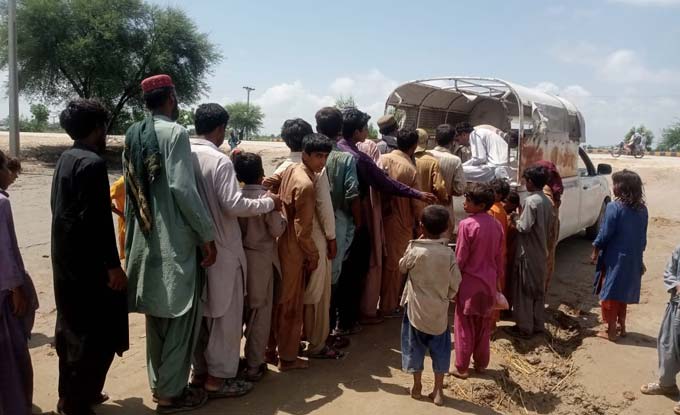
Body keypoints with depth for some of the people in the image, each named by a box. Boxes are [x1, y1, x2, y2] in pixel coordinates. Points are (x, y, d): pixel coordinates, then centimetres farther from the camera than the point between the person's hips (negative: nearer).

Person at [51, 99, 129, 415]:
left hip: (67, 260, 10)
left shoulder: (66, 159, 10)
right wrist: (113, 265, -19)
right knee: (96, 335, 0)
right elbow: (96, 220, -23)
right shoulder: (92, 163, -19)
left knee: (73, 330, 19)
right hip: (87, 265, -10)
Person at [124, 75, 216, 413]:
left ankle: (158, 382, 28)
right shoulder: (175, 132, -12)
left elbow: (130, 189, 13)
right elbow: (182, 187, -20)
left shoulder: (133, 135, 11)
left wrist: (132, 235, 20)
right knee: (180, 314, 2)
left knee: (158, 313, 17)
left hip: (147, 237, 8)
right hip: (175, 239, -8)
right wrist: (207, 235, -15)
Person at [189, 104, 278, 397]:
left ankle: (199, 371, 27)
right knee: (225, 313, 4)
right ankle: (217, 378, 11)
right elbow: (234, 205, -22)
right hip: (220, 248, -7)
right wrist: (268, 202, -9)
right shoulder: (219, 160, -17)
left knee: (200, 311, 17)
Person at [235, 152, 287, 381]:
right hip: (260, 258, -5)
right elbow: (277, 230, -14)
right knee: (260, 312, 5)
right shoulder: (266, 197, -13)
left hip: (238, 255, 5)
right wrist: (281, 215, 3)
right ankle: (253, 365, 10)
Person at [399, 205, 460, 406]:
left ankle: (417, 386, 24)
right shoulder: (448, 254, -10)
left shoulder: (415, 250, -16)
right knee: (440, 349, 12)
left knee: (415, 347, 14)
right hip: (439, 310, 2)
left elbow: (402, 267, 5)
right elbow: (455, 284, -3)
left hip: (416, 308, -1)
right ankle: (438, 390, 17)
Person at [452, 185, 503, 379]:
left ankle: (462, 368, 13)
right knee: (484, 325, 17)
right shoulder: (496, 225, 1)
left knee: (465, 325, 5)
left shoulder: (467, 224, -17)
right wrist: (497, 279, 18)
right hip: (489, 281, 5)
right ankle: (481, 363, 28)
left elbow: (460, 257, -14)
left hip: (469, 280, -5)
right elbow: (498, 257, 8)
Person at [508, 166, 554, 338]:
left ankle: (525, 327, 7)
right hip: (541, 252, 8)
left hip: (528, 253, -8)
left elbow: (524, 227, -22)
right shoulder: (547, 201, 7)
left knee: (524, 290, 1)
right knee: (538, 290, 15)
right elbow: (548, 226, 14)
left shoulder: (530, 201, -19)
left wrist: (515, 221, -4)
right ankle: (538, 325, 24)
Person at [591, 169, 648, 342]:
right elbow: (643, 237, 9)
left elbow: (605, 234, -15)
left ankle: (611, 331, 11)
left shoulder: (614, 207, -17)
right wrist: (637, 254, 20)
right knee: (623, 293, 21)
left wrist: (595, 251, -1)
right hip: (633, 259, 6)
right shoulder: (642, 209, 3)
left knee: (610, 293, 5)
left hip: (614, 258, -6)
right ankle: (621, 327, 30)